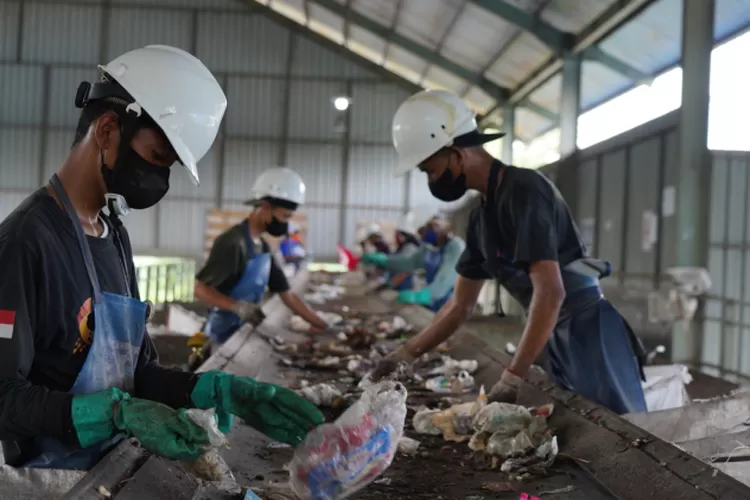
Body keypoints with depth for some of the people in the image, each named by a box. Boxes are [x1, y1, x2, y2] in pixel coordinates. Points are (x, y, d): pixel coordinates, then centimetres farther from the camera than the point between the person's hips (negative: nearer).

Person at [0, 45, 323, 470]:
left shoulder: (115, 236, 12)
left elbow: (139, 370, 11)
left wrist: (224, 392, -4)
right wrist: (118, 413, -28)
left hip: (113, 462, 8)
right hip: (57, 475, -8)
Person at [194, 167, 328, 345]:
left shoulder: (264, 247, 8)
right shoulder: (233, 242, -19)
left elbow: (288, 295, 10)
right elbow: (200, 289, -19)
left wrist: (325, 327, 7)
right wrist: (238, 306, -32)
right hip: (224, 334, -8)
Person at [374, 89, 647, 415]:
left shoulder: (523, 190, -17)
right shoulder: (481, 217, 11)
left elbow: (550, 292, -24)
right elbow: (461, 305, 19)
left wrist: (511, 379, -24)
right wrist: (405, 356, 16)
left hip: (592, 332, -9)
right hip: (559, 339, 9)